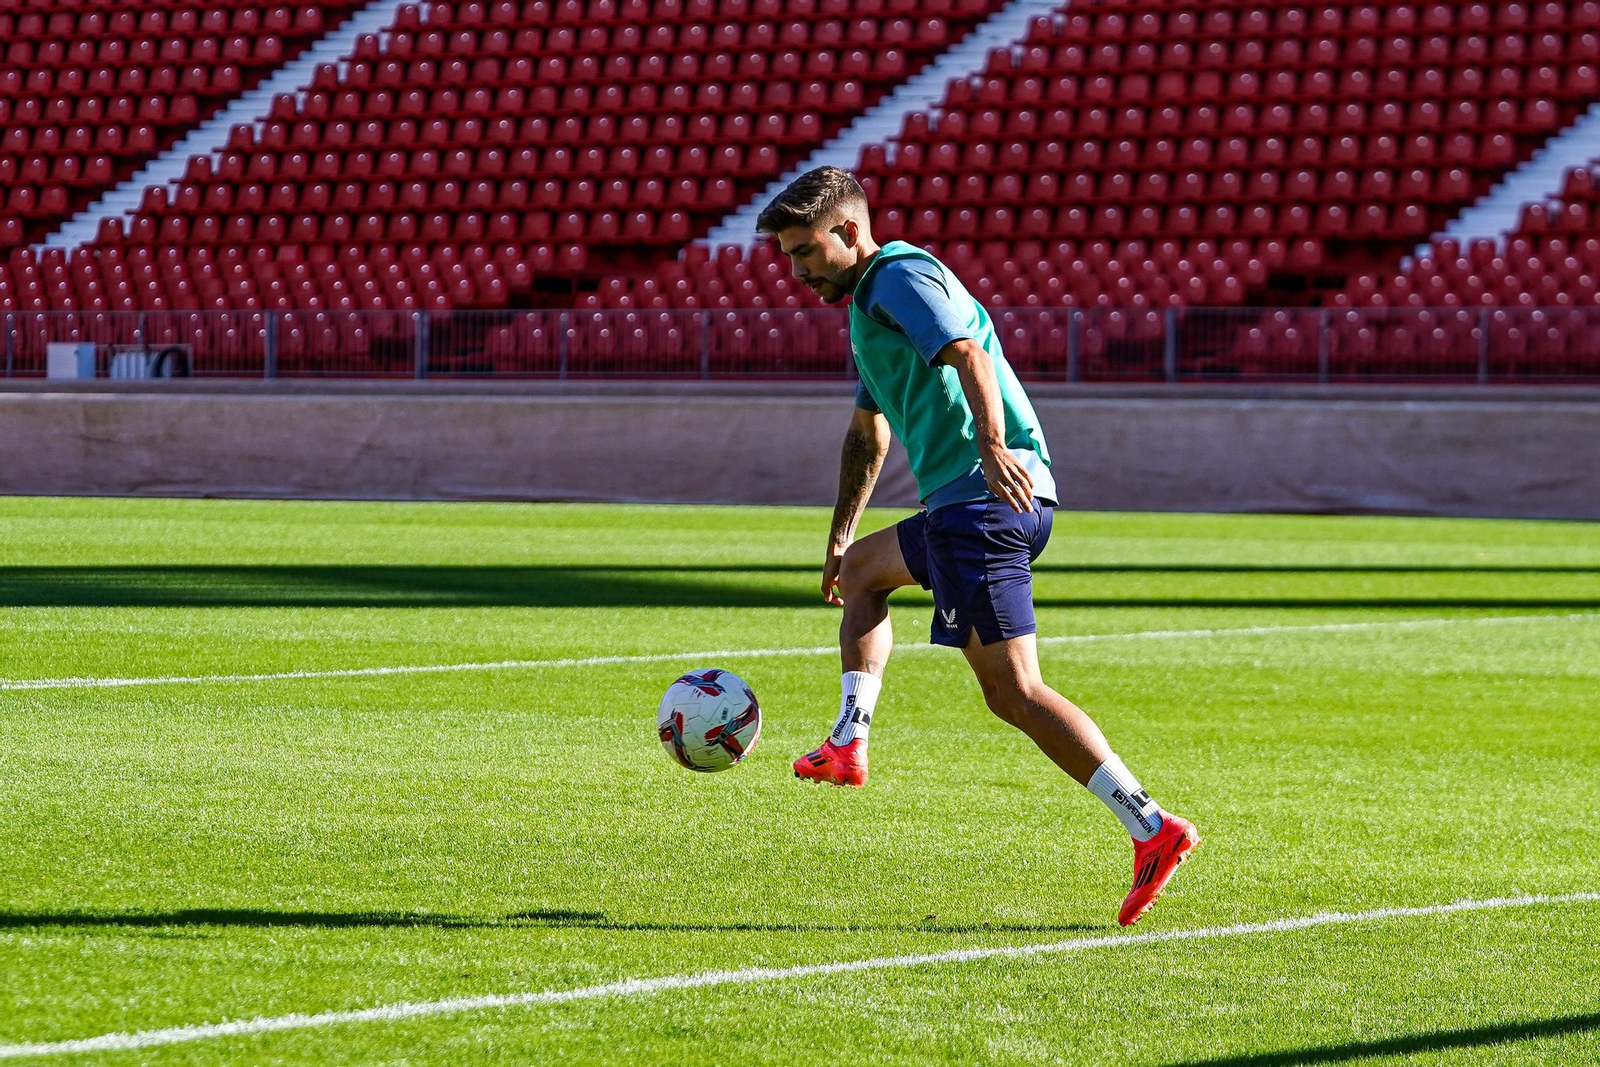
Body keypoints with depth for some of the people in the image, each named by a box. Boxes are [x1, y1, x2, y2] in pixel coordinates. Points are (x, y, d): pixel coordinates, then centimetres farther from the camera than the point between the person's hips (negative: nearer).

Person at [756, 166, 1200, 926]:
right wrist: (839, 538, 46)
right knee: (862, 571, 31)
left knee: (1012, 691, -15)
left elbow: (968, 355, -24)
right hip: (963, 506, 10)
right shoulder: (868, 306, 27)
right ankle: (849, 746, 23)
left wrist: (992, 447, -39)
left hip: (986, 496, -10)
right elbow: (868, 434, 40)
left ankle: (1151, 828, -22)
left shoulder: (901, 277, -5)